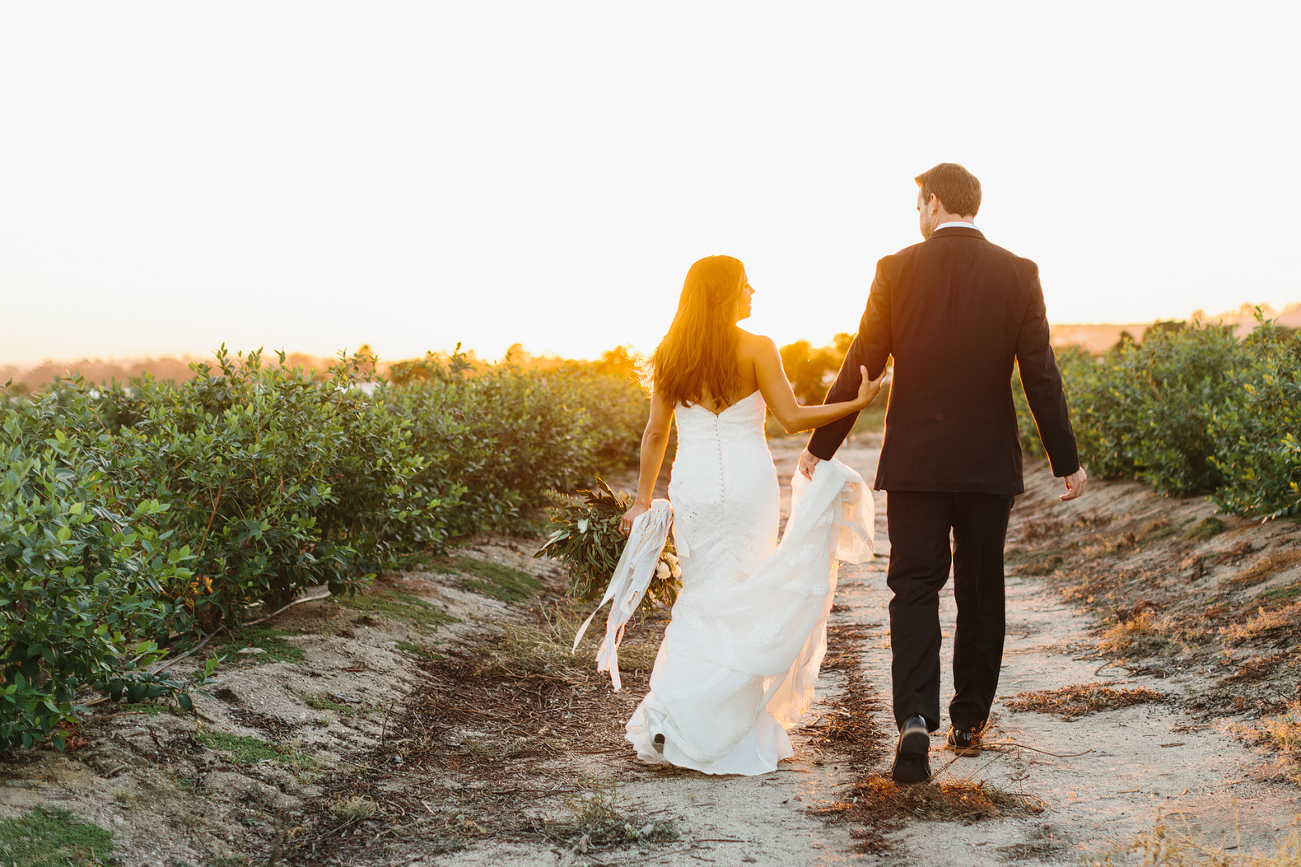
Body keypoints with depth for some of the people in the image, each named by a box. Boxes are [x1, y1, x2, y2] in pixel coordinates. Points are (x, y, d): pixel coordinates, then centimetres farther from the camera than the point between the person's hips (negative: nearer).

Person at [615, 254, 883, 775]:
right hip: (747, 483, -3)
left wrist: (643, 499, 13)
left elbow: (656, 433, 8)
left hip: (692, 484, 3)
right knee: (740, 602, 7)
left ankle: (671, 720, 5)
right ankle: (735, 732, 7)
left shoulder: (670, 355, 6)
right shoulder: (756, 349, -5)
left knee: (702, 598, 14)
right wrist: (856, 403, -2)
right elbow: (793, 419, -7)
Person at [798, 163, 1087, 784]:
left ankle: (915, 718, -15)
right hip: (989, 463, 2)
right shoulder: (1017, 274, -1)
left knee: (914, 590, 3)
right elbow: (1040, 374, -1)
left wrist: (820, 446, 5)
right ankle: (969, 722, 23)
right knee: (980, 594, 14)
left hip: (915, 461, -1)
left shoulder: (897, 270, -4)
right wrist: (1066, 460, 7)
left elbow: (861, 365, -3)